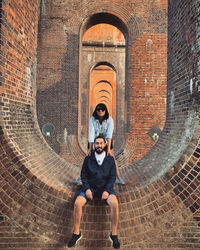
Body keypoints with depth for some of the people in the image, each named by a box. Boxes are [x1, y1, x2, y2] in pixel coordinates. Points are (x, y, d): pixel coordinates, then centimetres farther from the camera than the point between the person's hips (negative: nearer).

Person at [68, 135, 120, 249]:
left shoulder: (110, 159, 3)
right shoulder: (88, 159, 5)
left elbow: (112, 177, 0)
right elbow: (83, 175, 5)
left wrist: (107, 190, -15)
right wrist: (87, 189, -12)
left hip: (105, 187, -1)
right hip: (90, 187, 1)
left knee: (115, 204, -30)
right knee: (77, 203, -25)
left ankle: (114, 234, -11)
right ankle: (77, 233, -5)